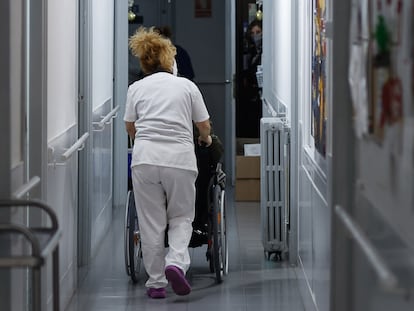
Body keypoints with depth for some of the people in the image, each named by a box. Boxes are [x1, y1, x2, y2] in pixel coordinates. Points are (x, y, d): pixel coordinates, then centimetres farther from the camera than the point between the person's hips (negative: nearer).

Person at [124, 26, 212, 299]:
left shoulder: (136, 88, 12)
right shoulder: (187, 85, 10)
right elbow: (204, 126, 13)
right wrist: (206, 139, 35)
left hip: (145, 159, 1)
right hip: (180, 159, -1)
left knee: (151, 222, 7)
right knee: (181, 217, 13)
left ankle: (156, 283, 9)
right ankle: (176, 263, -10)